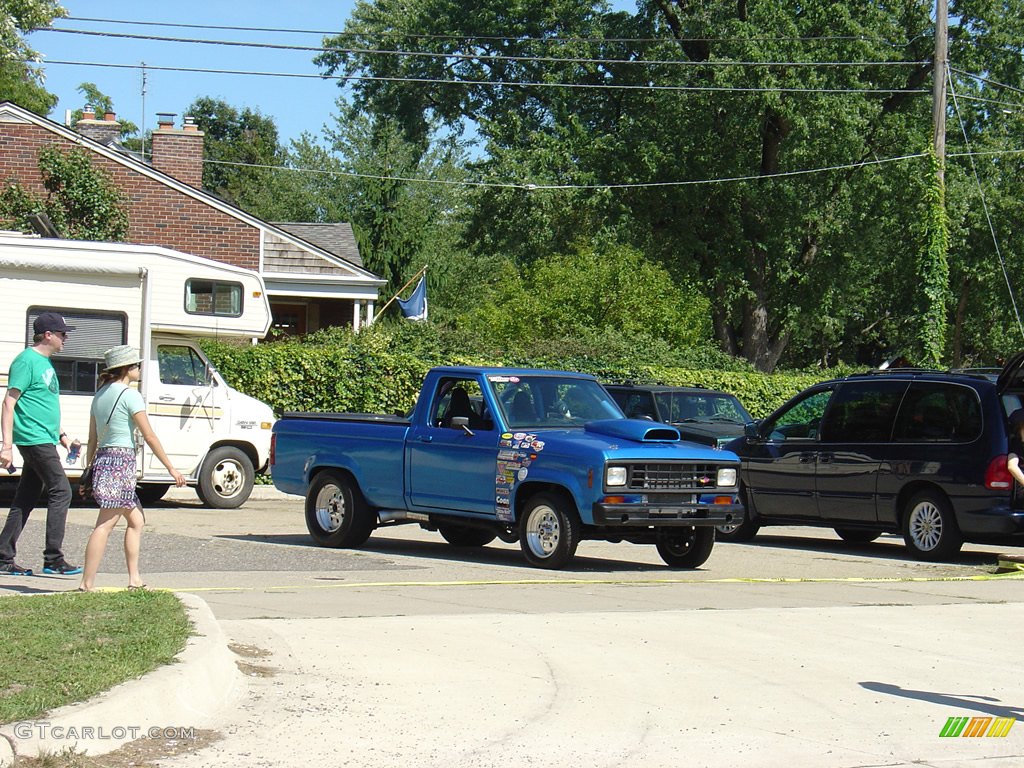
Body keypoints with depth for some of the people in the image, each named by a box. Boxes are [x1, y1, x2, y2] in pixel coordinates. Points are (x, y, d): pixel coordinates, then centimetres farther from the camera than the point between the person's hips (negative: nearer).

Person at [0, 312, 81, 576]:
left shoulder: (45, 362, 17)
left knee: (25, 500, 10)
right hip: (35, 440, -10)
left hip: (43, 441, 10)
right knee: (61, 492, -10)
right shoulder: (27, 361, -12)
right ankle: (53, 559, -8)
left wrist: (61, 434, 26)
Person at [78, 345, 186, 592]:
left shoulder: (101, 393, 14)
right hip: (121, 462, -9)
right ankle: (86, 585, -14)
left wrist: (89, 470, 21)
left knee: (136, 520, 16)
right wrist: (172, 469, -6)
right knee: (105, 525, -10)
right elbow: (150, 437, -10)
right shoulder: (129, 395, -10)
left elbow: (93, 439, 16)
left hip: (102, 459, 9)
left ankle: (134, 579, 15)